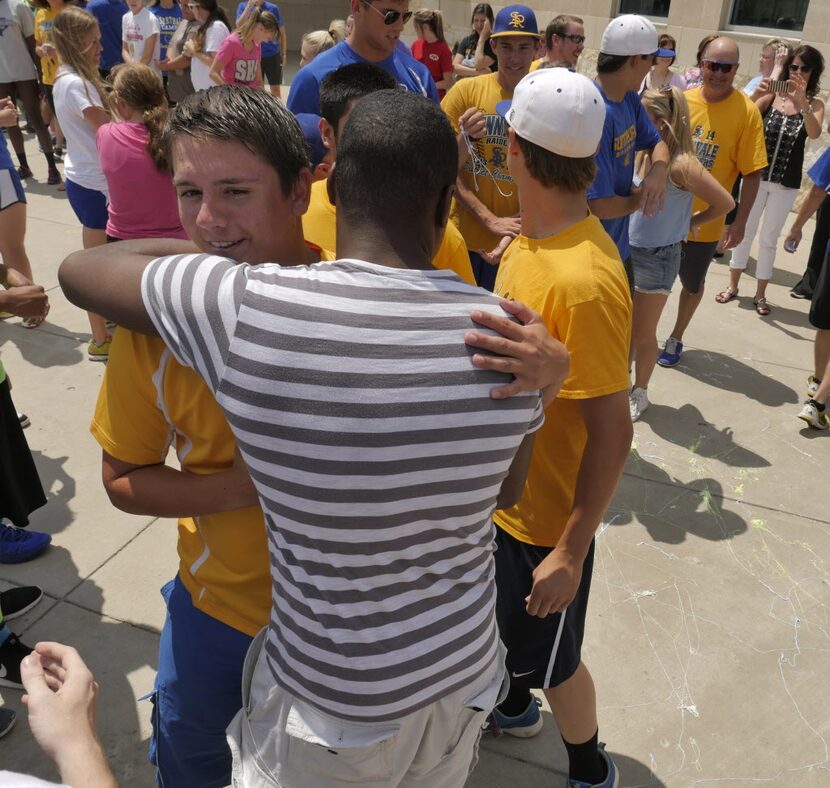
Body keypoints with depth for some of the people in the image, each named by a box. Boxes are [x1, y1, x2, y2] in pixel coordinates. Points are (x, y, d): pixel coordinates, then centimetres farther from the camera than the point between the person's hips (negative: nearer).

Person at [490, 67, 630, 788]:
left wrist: (571, 553, -21)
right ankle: (514, 705, 59)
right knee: (510, 624, 30)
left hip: (546, 516, -8)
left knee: (552, 659, 16)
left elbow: (612, 433, -27)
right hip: (503, 493, 8)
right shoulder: (533, 238, -5)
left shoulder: (582, 280, -31)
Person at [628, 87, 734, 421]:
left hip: (657, 257, -5)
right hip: (627, 250, 5)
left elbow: (725, 203, -12)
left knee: (643, 334, 9)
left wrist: (688, 222, -2)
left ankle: (640, 393, 30)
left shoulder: (680, 165, -19)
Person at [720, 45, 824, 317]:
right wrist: (757, 96, -32)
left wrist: (801, 101, -33)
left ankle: (760, 294, 19)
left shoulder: (815, 104, -2)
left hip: (786, 185, 0)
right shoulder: (771, 95, -2)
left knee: (769, 239, 9)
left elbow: (814, 133, -20)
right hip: (755, 177, 0)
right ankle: (733, 286, 22)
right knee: (745, 233, 9)